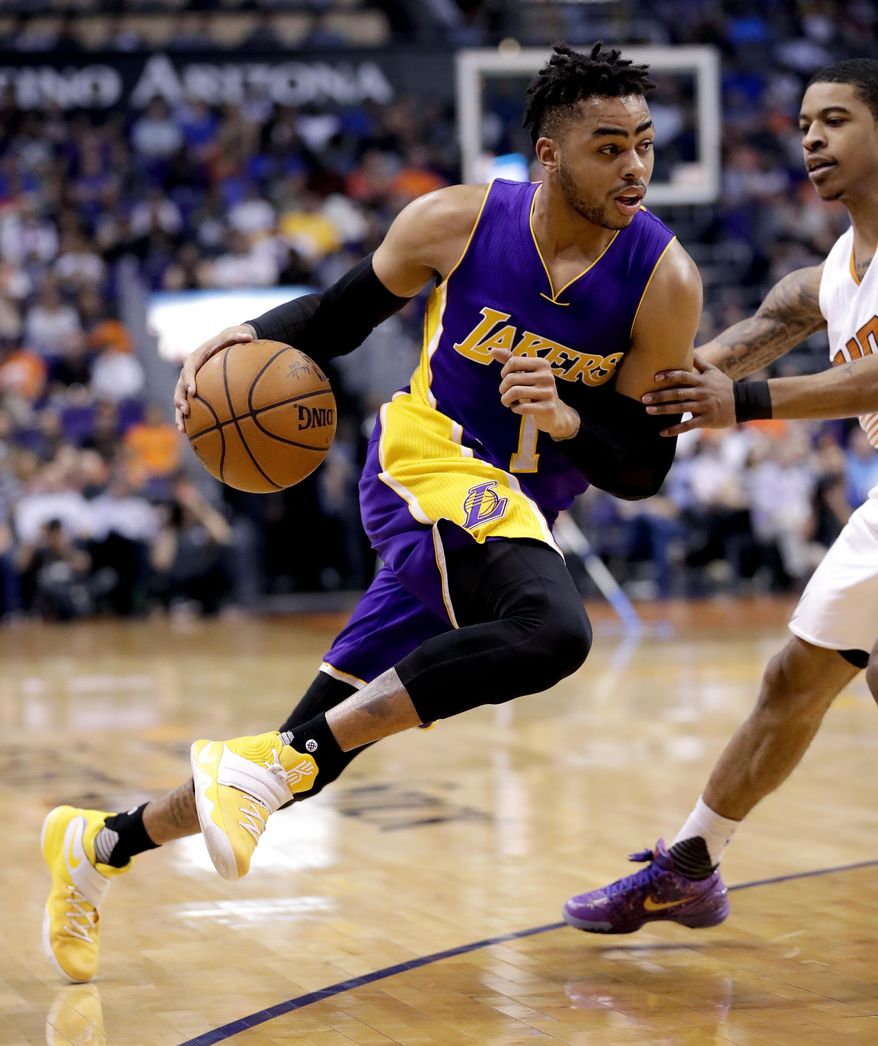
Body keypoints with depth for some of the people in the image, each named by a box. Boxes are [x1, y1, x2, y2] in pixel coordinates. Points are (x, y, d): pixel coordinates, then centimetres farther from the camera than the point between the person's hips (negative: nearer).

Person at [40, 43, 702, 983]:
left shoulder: (664, 280, -10)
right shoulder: (458, 221, -10)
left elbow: (642, 469, -5)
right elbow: (339, 315, 7)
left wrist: (568, 421, -25)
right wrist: (251, 336, -12)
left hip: (522, 506, 3)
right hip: (430, 457, -3)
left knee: (315, 751, 6)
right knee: (550, 629, -36)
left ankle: (102, 844, 27)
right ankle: (265, 764, -30)